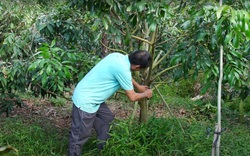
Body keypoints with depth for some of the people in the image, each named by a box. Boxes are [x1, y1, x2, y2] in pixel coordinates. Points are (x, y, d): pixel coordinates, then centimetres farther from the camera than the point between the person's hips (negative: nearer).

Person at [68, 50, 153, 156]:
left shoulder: (118, 56, 1)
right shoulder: (122, 68, -26)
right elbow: (132, 97, -13)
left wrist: (138, 86, 34)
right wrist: (145, 94, 6)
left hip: (92, 97, 10)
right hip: (85, 101, -10)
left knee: (107, 118, 24)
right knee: (80, 135, 2)